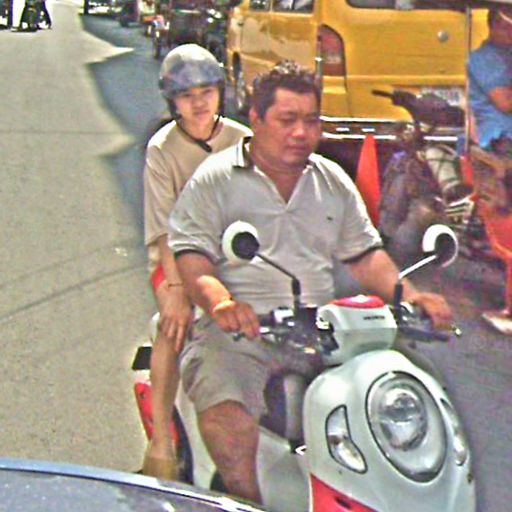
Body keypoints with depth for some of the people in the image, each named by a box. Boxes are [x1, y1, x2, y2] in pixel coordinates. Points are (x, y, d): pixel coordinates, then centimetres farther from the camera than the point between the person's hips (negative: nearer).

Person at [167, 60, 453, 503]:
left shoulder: (334, 182, 21)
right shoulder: (214, 179, 5)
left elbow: (365, 254, 21)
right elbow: (192, 256, -6)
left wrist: (409, 296, 2)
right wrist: (219, 301, -27)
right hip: (239, 330, -4)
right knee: (225, 406, -33)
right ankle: (246, 499, -18)